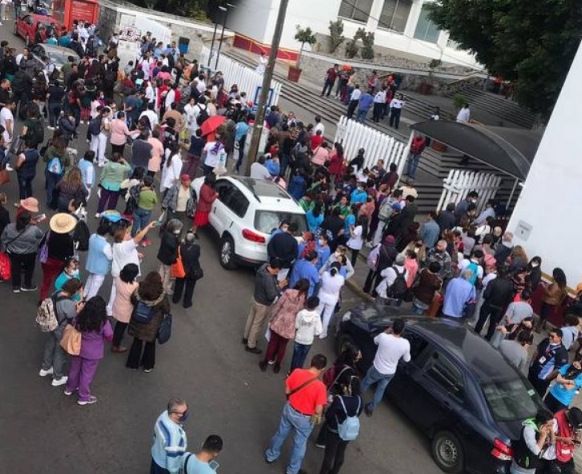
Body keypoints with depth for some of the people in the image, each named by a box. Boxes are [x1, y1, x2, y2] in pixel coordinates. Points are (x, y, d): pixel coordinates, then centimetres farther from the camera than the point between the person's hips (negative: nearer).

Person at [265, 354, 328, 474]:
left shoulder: (297, 372, -18)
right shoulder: (320, 386, -31)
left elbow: (287, 391, -4)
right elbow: (318, 410, -24)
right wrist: (318, 416, -1)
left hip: (289, 409, 4)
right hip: (304, 418, -4)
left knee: (281, 434, 29)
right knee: (299, 444, 21)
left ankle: (271, 455, 52)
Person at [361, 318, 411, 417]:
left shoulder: (383, 337, -29)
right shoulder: (405, 343, -24)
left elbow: (375, 340, -2)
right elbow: (407, 359, -5)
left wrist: (388, 330, 0)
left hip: (377, 369, -2)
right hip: (390, 373, 2)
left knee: (365, 383, 27)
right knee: (380, 389, 27)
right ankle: (371, 408, 41)